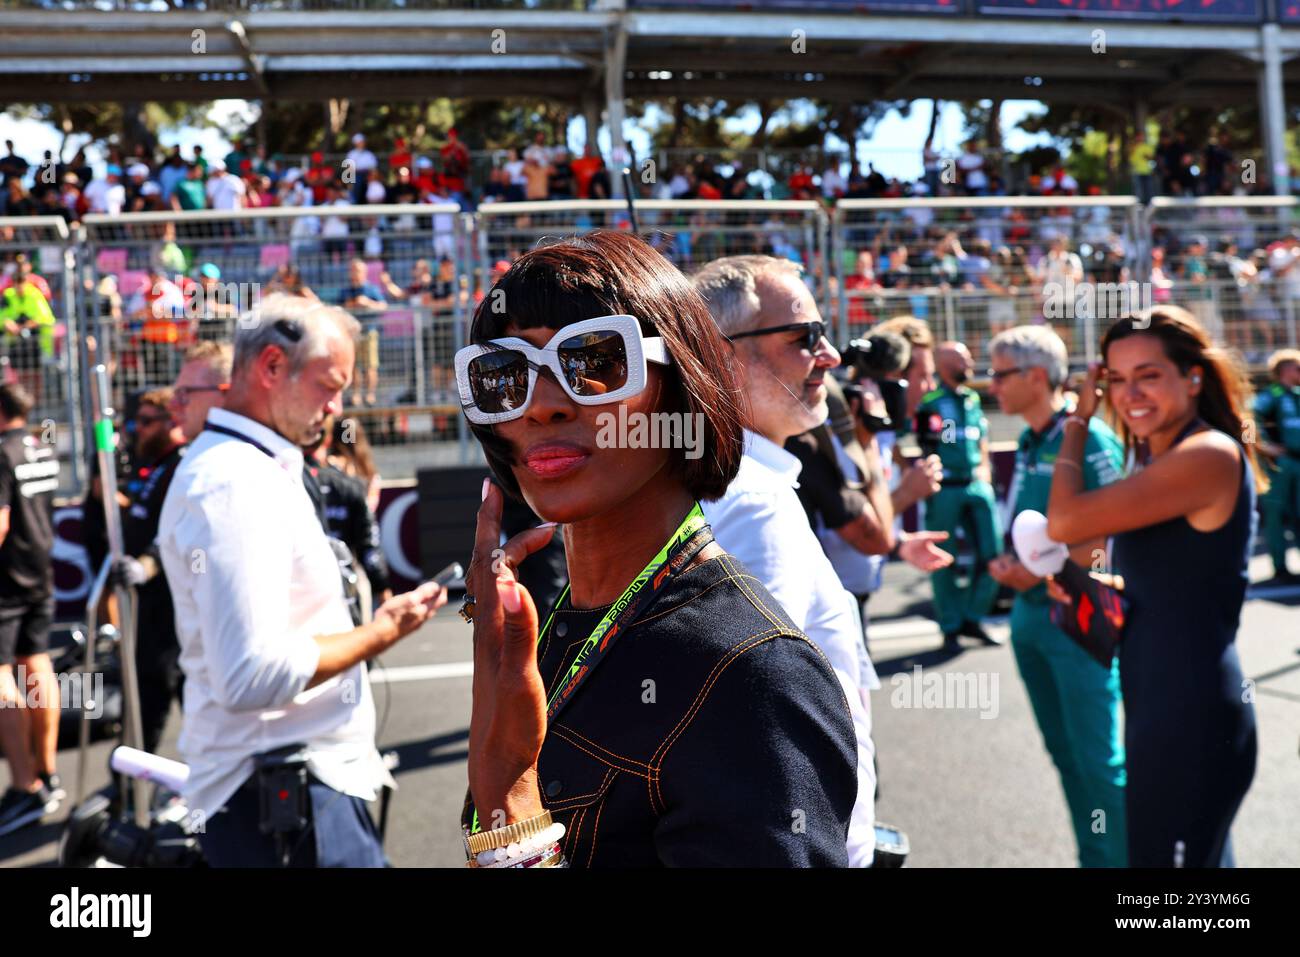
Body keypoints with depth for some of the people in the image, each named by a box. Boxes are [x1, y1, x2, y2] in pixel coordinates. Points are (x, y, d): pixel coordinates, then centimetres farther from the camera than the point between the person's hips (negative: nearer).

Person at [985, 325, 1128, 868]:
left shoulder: (1090, 439, -14)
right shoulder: (1028, 443, 9)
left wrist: (1044, 570, -20)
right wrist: (1012, 564, 1)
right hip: (1029, 614, 8)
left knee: (1097, 757, 0)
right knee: (1063, 750, 16)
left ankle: (1117, 859, 15)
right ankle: (1092, 856, 30)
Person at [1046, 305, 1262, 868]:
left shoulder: (1209, 454, -19)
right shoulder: (1162, 460, 11)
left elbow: (1064, 522, -23)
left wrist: (1078, 421, -9)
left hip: (1192, 711, -10)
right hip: (1164, 703, 10)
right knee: (1203, 856, 22)